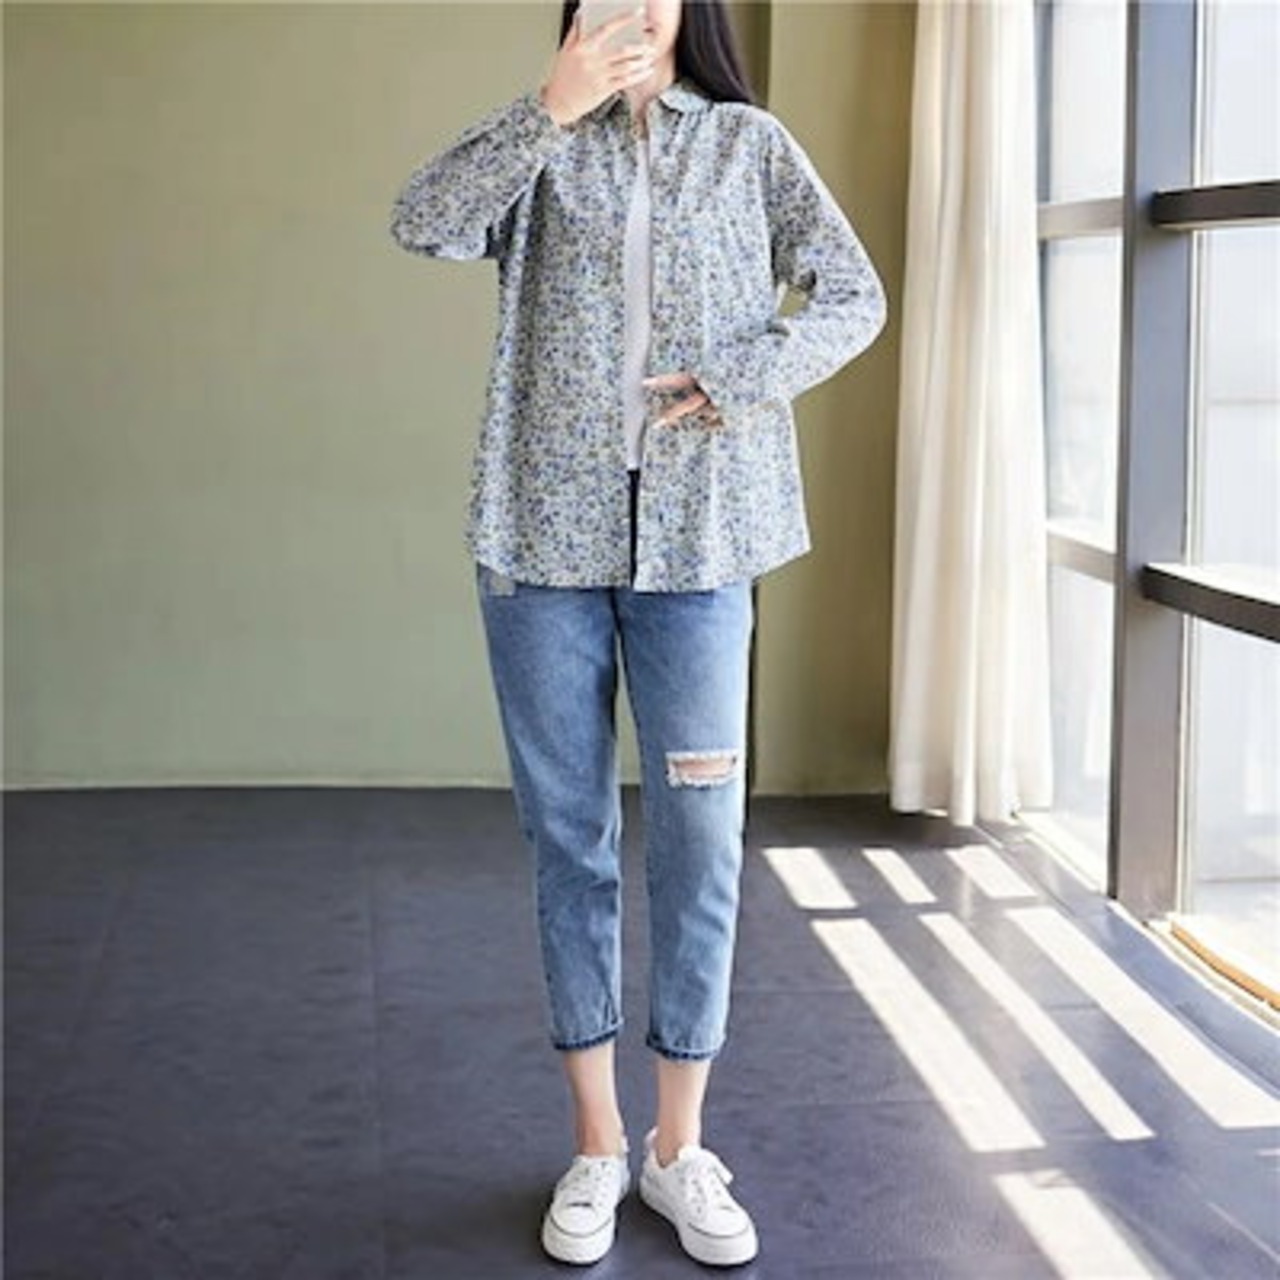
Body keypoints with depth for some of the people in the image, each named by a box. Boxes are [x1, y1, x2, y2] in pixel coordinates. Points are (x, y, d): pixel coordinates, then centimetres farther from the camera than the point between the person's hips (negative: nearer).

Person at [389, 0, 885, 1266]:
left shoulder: (749, 143, 10)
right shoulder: (541, 149, 10)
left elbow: (855, 297, 6)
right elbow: (423, 224, -8)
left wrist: (738, 382, -9)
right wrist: (552, 110, -17)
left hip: (697, 540, 0)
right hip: (544, 538, 1)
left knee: (699, 843, 0)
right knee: (567, 839, 6)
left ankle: (680, 1147, 16)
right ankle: (595, 1143, 19)